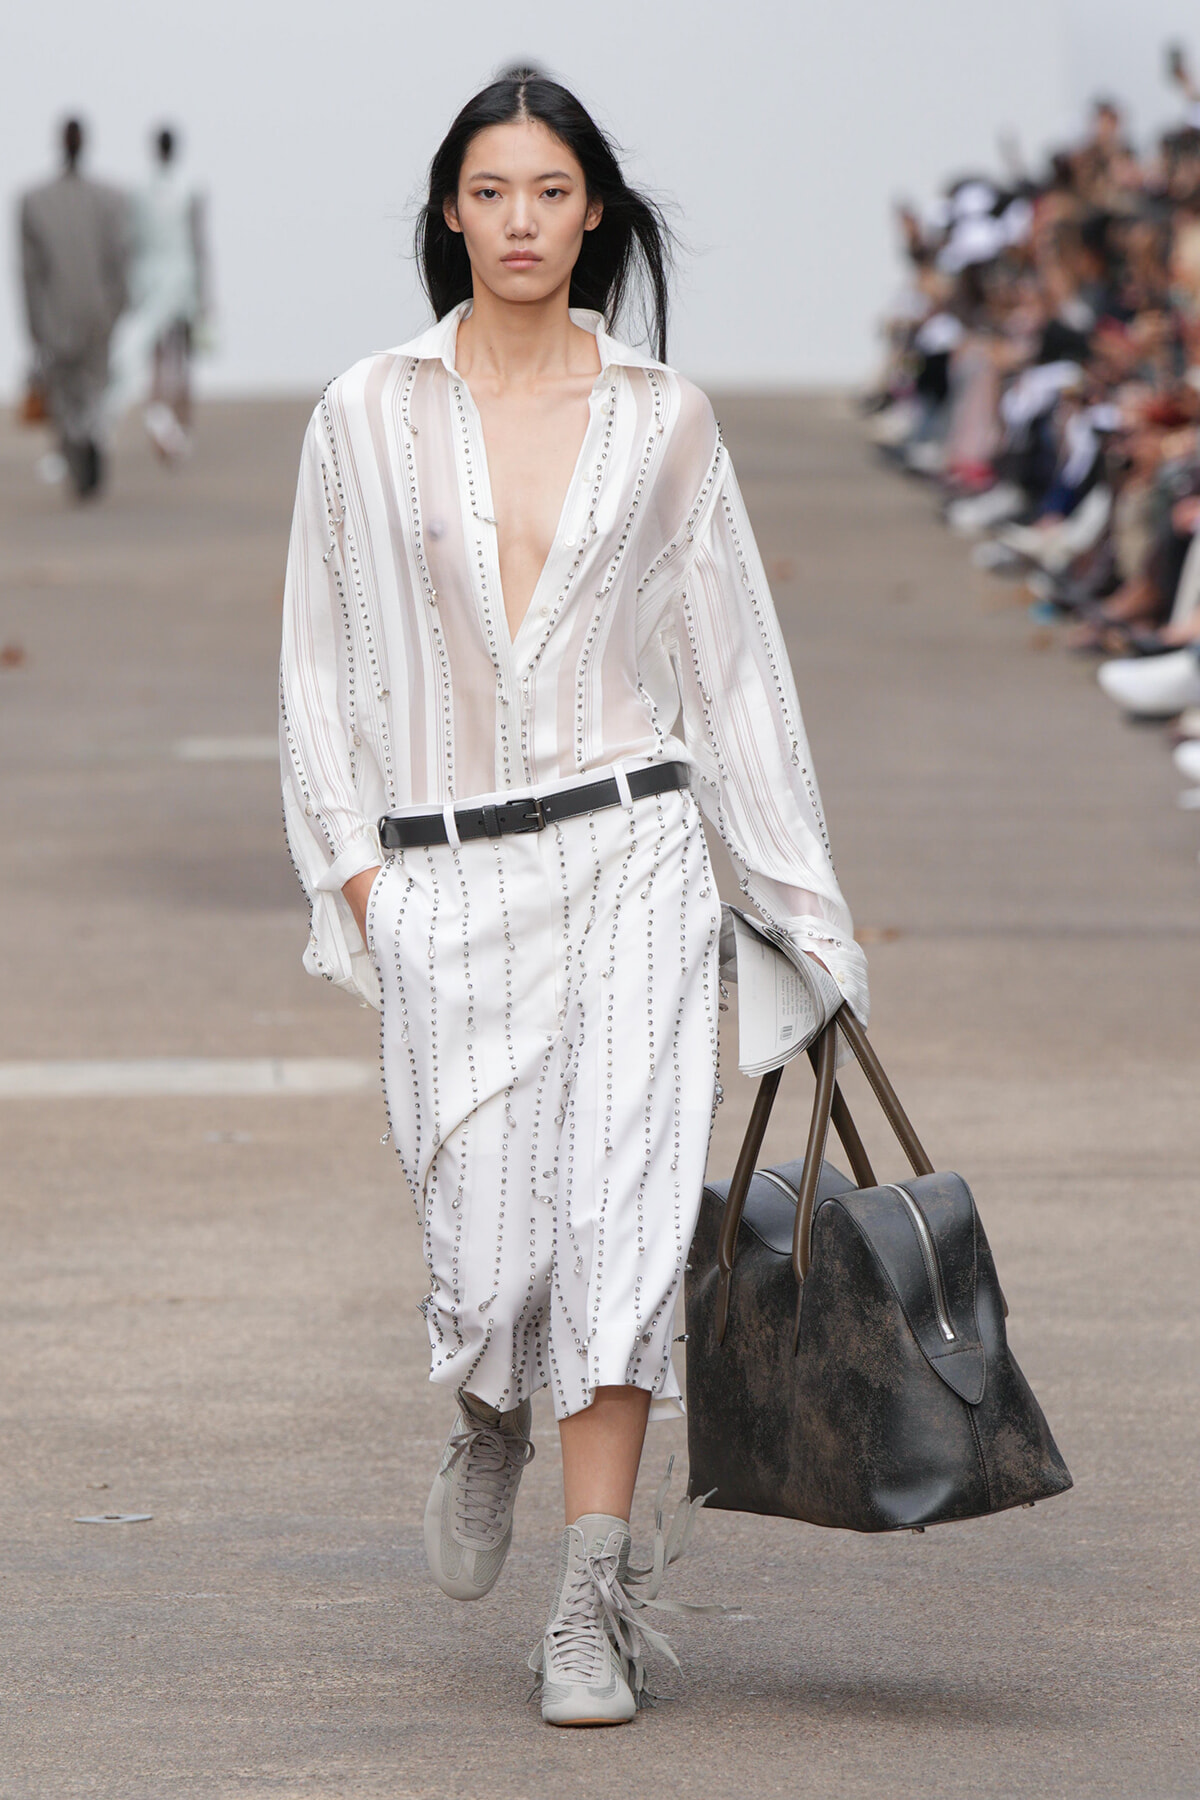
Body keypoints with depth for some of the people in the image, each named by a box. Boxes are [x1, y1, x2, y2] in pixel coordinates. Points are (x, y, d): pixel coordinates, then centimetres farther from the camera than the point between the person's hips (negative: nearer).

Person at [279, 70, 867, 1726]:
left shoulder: (662, 419, 5)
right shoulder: (370, 415, 5)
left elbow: (729, 658, 9)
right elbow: (324, 657, 9)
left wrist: (808, 906, 8)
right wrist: (349, 862, -1)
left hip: (627, 854, 0)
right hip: (442, 882, 0)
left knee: (618, 1214, -11)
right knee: (488, 1249, -4)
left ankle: (594, 1605, -5)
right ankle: (488, 1424, 33)